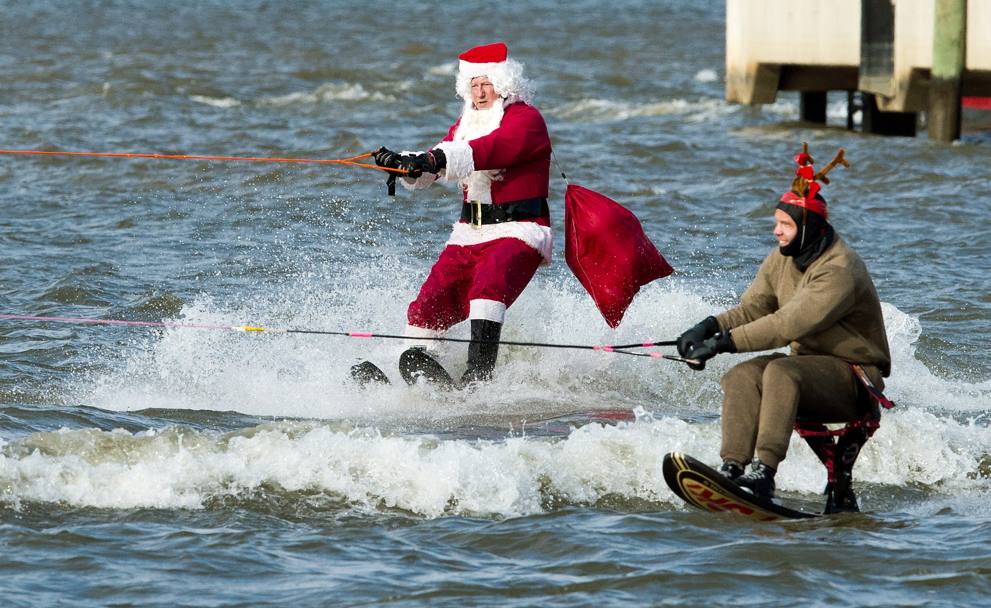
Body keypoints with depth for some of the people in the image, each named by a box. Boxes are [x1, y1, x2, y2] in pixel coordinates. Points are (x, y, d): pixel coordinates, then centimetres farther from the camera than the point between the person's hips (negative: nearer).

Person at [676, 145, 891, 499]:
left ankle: (764, 471, -46)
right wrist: (710, 327, -16)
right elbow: (751, 310, 4)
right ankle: (732, 468, -33)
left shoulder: (839, 271, -22)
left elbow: (788, 326, -29)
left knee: (780, 372, -35)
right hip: (808, 364, 8)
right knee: (742, 376, -20)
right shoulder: (782, 259, 6)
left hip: (855, 378, -8)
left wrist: (725, 343, -30)